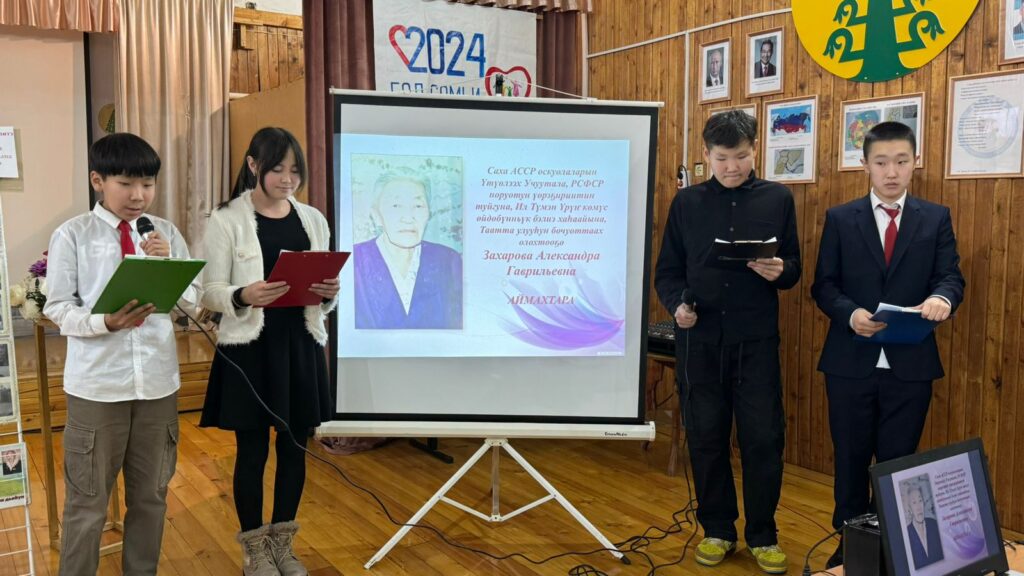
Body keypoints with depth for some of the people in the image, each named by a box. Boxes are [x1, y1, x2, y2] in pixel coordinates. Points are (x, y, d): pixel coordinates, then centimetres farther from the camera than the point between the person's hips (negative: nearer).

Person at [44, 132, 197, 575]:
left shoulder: (165, 232, 3)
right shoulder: (72, 234, -5)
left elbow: (192, 302, 3)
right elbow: (58, 308, -7)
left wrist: (169, 264, -14)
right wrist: (106, 323, -24)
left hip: (158, 382, 3)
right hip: (96, 385, -3)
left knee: (151, 496, 17)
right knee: (87, 503, 9)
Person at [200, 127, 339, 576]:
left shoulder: (313, 220, 9)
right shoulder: (227, 220, -4)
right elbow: (210, 291, -7)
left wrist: (329, 294, -11)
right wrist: (243, 297, -27)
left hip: (301, 345, 4)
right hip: (250, 348, -4)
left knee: (294, 446, 11)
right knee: (253, 450, 5)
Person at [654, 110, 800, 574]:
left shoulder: (778, 198, 4)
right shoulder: (687, 202, 5)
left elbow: (794, 268, 6)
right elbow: (666, 271, 6)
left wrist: (778, 272, -16)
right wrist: (677, 304, -13)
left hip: (756, 339, 0)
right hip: (699, 339, 1)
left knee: (763, 439, 2)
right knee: (706, 437, 8)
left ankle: (763, 535, 21)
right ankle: (717, 530, 25)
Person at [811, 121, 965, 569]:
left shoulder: (936, 218, 5)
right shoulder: (840, 219, 2)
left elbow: (951, 276, -2)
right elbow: (823, 285, 0)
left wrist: (942, 297, -26)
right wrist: (850, 314, -19)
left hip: (910, 363, 0)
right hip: (851, 360, 0)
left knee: (898, 461, 10)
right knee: (851, 459, 12)